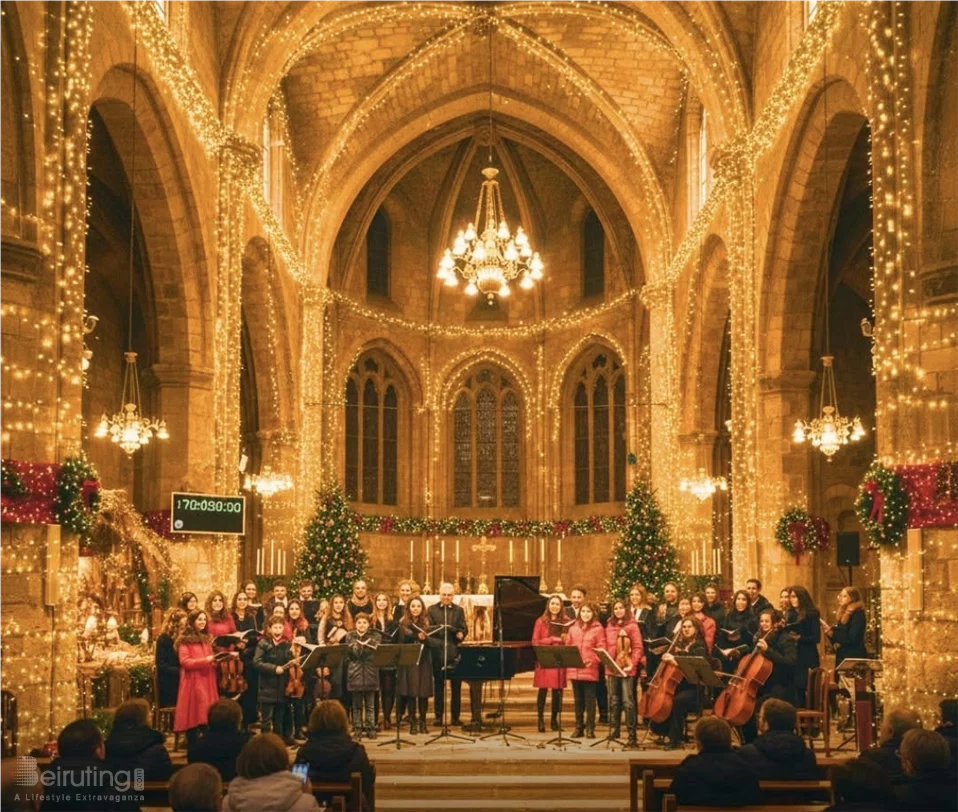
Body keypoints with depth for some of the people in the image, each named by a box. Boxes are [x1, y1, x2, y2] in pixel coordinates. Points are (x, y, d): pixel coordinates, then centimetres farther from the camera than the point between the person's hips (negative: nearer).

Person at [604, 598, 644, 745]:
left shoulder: (632, 625, -3)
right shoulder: (610, 626, 12)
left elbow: (638, 647, -6)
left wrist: (632, 664, -15)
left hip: (627, 668, -5)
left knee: (628, 701, -8)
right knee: (614, 701, 12)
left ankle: (632, 734, -8)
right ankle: (614, 729, 22)